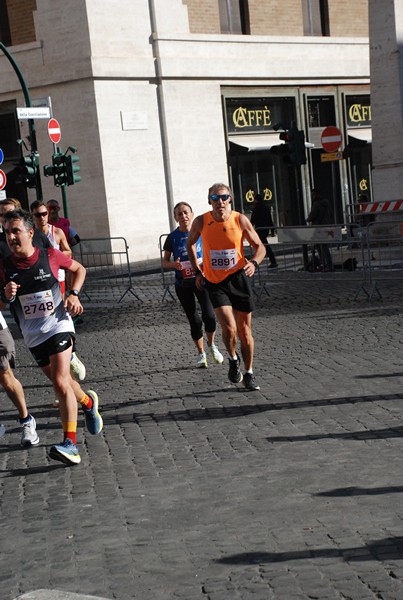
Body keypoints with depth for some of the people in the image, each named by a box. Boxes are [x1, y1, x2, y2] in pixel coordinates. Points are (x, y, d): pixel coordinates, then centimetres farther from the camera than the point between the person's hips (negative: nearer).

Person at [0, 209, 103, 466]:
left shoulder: (50, 256, -9)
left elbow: (79, 269, 10)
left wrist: (74, 294, -5)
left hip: (59, 327, -4)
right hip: (33, 336, 4)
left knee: (60, 382, -17)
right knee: (61, 381, 15)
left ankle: (70, 444, -18)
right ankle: (89, 402, 47)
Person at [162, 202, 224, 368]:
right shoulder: (173, 237, -2)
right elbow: (164, 261, 5)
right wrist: (174, 264, -17)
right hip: (183, 284, 1)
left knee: (209, 315, -15)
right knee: (194, 320, 4)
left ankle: (211, 345, 13)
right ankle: (201, 353, 23)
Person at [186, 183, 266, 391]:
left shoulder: (240, 220, -9)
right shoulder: (201, 222, -8)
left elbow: (259, 246, -1)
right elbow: (190, 243, 12)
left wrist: (254, 263, -22)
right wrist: (197, 271, 7)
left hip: (239, 279, 1)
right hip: (215, 282, -1)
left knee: (245, 331, 7)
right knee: (229, 328, -18)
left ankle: (249, 374, 25)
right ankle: (233, 359, 13)